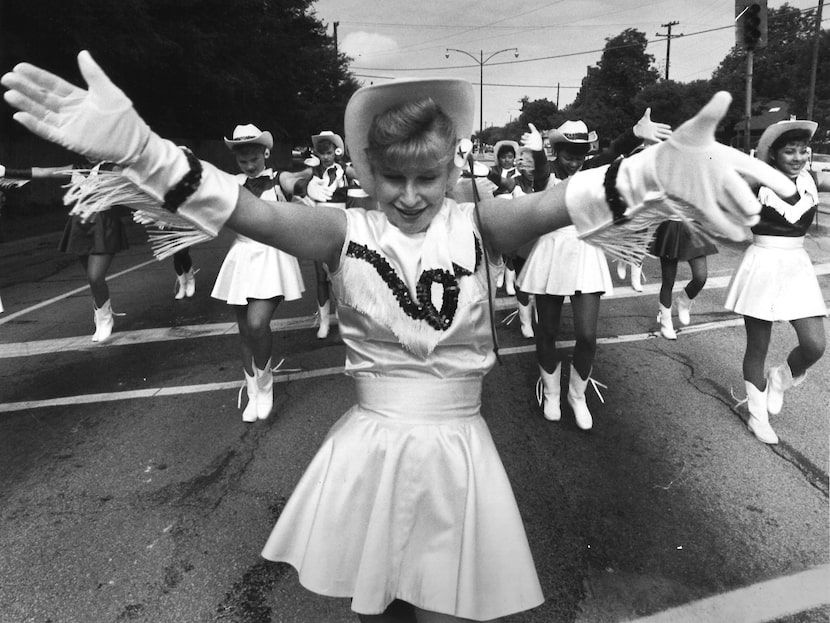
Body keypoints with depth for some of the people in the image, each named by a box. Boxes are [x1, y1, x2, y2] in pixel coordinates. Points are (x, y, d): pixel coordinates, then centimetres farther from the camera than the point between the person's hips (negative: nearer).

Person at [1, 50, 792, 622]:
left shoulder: (478, 227, -8)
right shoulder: (346, 233, -8)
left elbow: (562, 202, -25)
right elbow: (249, 211, -21)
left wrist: (660, 167, -44)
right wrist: (136, 147, -34)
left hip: (456, 449, 0)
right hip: (369, 445, 1)